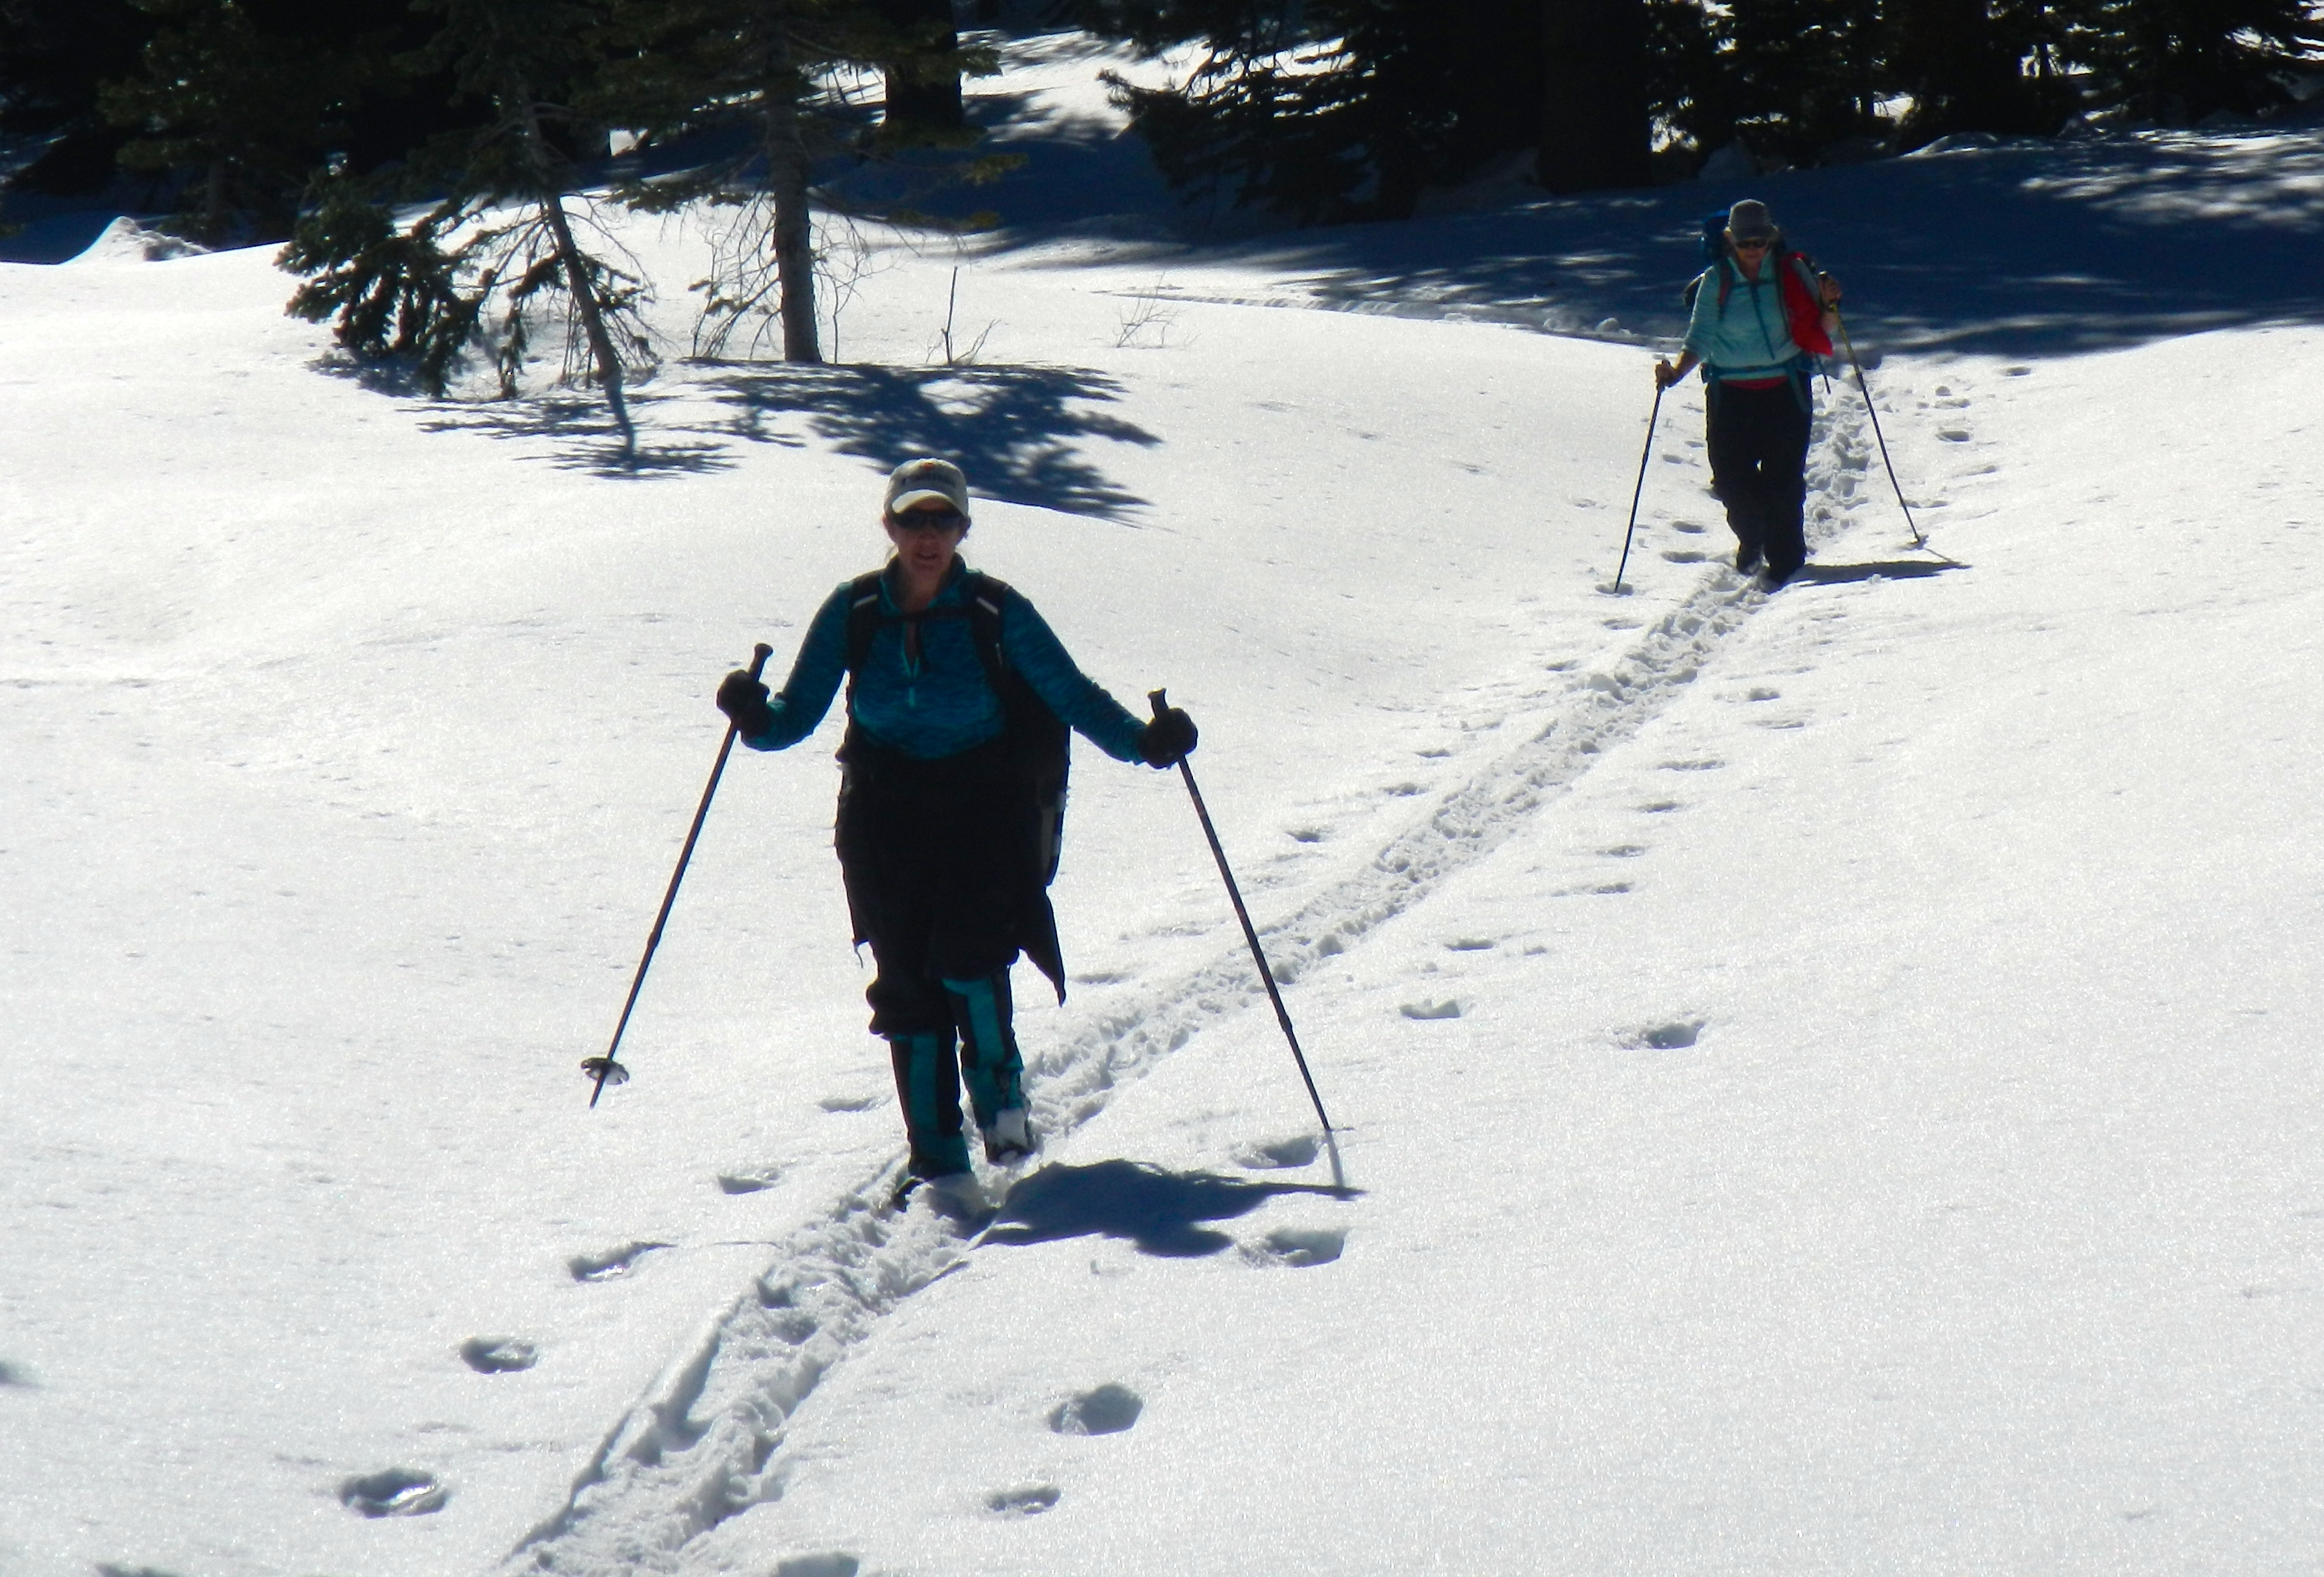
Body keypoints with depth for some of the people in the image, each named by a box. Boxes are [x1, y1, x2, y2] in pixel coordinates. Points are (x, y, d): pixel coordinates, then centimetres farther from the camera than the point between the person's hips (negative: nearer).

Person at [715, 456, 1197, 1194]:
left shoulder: (996, 612, -7)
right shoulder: (852, 612, -2)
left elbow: (1071, 695, -5)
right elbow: (799, 713, 0)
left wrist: (1142, 739, -21)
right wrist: (758, 718, -22)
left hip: (982, 806, -2)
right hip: (885, 813, 2)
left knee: (965, 956, -19)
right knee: (904, 977, -4)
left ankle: (999, 1091, 10)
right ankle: (936, 1156, 5)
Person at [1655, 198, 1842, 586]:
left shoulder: (1792, 272, -1)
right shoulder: (1715, 281, 0)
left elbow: (1819, 332, 4)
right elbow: (1701, 339, -2)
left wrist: (1829, 307, -16)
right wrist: (1677, 372, -19)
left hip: (1786, 393, -1)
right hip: (1731, 394, 1)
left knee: (1783, 479, -7)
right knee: (1732, 480, -4)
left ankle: (1784, 562, 3)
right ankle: (1752, 542, 26)